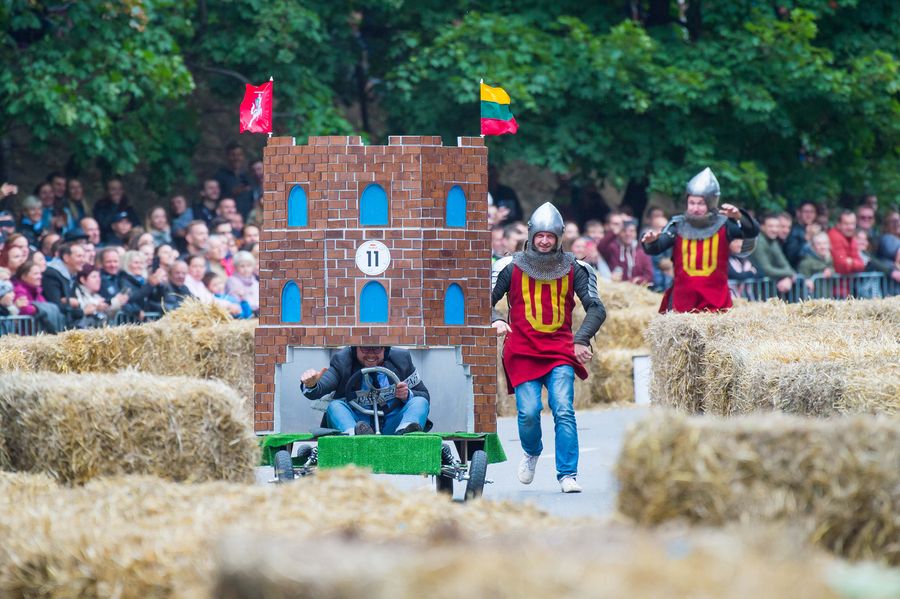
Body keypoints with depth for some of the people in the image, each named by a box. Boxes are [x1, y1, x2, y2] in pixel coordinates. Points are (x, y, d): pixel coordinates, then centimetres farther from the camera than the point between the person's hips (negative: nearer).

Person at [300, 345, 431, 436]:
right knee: (334, 406, -26)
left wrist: (408, 395, -13)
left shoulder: (401, 359, 3)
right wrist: (311, 385, -41)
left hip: (392, 426, 1)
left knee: (420, 402, -21)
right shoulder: (342, 361, -2)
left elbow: (424, 396, 10)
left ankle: (404, 434, -54)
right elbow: (318, 390, -16)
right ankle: (354, 435, -58)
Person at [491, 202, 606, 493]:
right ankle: (531, 453, 21)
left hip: (561, 350, 0)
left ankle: (567, 475, -10)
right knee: (529, 412, -11)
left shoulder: (572, 269, 6)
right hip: (522, 351, 0)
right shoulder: (512, 267, 4)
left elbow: (596, 308, 6)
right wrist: (495, 321, -13)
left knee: (564, 411, -13)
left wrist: (582, 339, -8)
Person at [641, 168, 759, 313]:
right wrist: (650, 242, -34)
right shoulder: (678, 226, 0)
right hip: (682, 299, 1)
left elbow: (753, 231, -17)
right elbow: (655, 249, -9)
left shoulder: (723, 225, -3)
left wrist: (739, 217, -37)